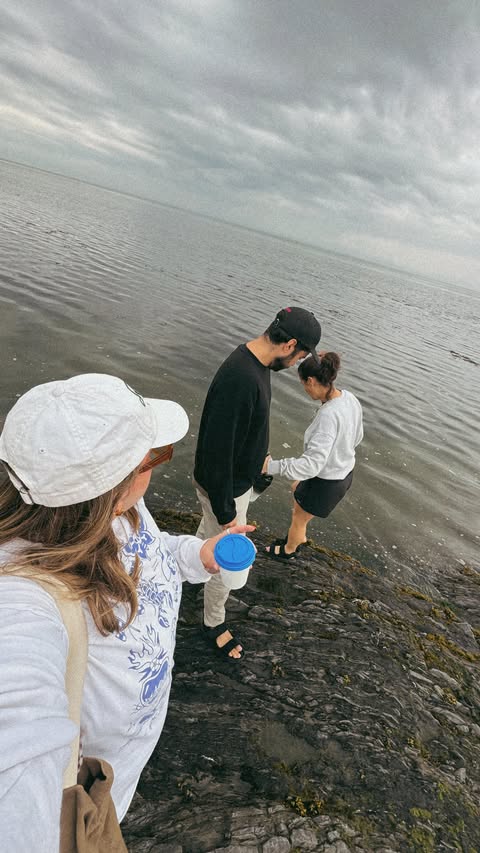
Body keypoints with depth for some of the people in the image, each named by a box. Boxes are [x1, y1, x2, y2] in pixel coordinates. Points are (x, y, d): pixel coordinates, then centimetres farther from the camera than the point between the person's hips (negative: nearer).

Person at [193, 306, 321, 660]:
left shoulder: (256, 363, -4)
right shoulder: (239, 379, -36)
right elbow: (217, 451, -32)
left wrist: (258, 458, 24)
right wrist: (226, 511, -23)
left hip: (239, 476, 9)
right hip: (226, 488, -9)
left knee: (208, 531, 33)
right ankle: (214, 624, 37)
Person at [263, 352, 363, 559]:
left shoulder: (328, 414, -36)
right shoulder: (350, 398, -9)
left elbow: (312, 464, -37)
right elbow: (356, 436, 7)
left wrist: (272, 466, -37)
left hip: (326, 481, -8)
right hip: (345, 472, 8)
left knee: (299, 517, 20)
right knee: (297, 488, 32)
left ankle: (288, 551, 50)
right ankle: (300, 537, 53)